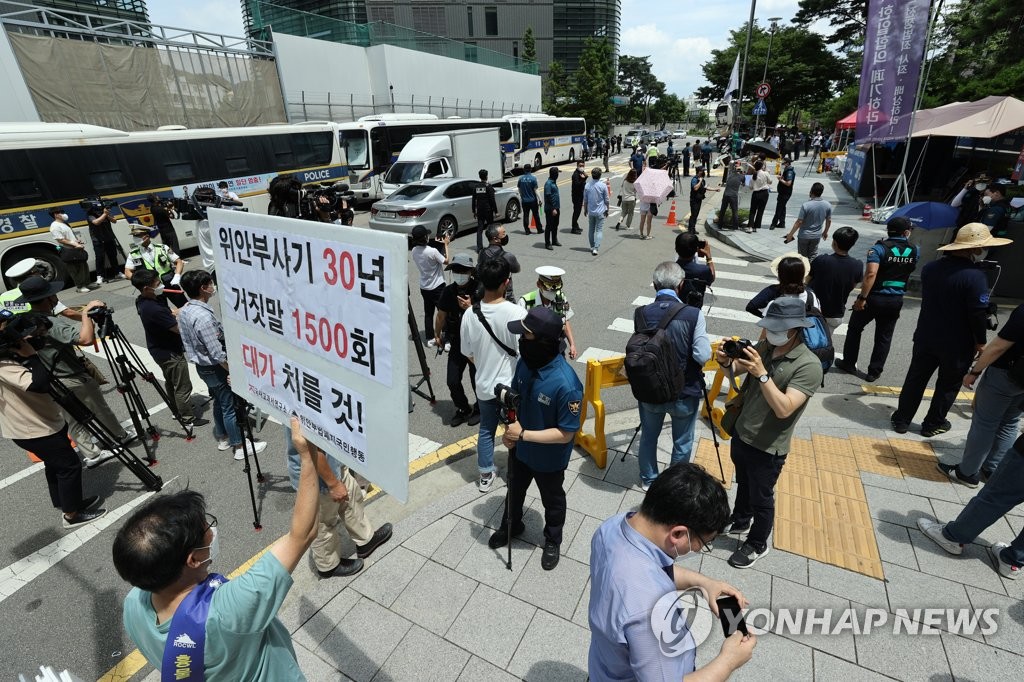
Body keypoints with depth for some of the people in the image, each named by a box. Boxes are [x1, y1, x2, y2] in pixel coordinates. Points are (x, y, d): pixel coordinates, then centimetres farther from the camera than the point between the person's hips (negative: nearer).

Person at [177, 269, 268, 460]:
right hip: (215, 369, -9)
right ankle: (240, 447, 13)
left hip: (202, 366, 9)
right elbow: (217, 354, -27)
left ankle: (222, 438, 36)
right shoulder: (203, 316, -28)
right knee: (230, 407, 2)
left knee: (219, 402, 22)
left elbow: (189, 341, 12)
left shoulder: (184, 311, 2)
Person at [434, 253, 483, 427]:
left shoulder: (480, 291, -14)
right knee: (452, 381, 4)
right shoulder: (449, 292, -2)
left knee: (477, 380, 7)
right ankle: (462, 409, 30)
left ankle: (479, 409, 34)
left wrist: (470, 308, -23)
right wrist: (437, 335, 22)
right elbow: (441, 316, 12)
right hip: (456, 343, 3)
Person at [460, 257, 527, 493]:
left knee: (486, 430, 21)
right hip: (513, 385, -3)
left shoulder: (470, 314, -12)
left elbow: (468, 354, 0)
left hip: (484, 385, 3)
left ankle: (486, 476, 36)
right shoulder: (516, 313, -24)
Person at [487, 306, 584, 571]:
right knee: (514, 490, 30)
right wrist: (509, 430, -13)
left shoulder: (566, 385, -37)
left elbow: (566, 434, -28)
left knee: (552, 501, 24)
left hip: (549, 458, -5)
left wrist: (523, 434, -29)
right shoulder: (525, 362, -17)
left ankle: (553, 541, 52)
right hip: (519, 448, 6)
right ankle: (511, 526, 59)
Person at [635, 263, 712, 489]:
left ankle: (648, 480, 44)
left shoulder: (642, 313, -11)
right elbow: (703, 356, -21)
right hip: (685, 393, -2)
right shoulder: (694, 314, -19)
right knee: (682, 443, 21)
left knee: (648, 437, 25)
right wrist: (686, 352, 0)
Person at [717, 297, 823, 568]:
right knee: (743, 484, 28)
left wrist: (763, 374, -39)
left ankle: (757, 545, 38)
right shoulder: (764, 347, -5)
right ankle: (740, 522, 53)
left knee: (761, 499, 15)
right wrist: (727, 361, -21)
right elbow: (737, 369, 2)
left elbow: (784, 409, -31)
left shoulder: (809, 365, -23)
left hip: (767, 448, -6)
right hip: (740, 434, 6)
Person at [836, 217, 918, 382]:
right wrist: (907, 239, 23)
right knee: (884, 337, 13)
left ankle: (849, 363, 22)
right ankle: (874, 371, 18)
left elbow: (871, 274, -25)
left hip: (874, 298, -3)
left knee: (854, 328, 16)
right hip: (896, 301, 4)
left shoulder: (879, 248, -13)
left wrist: (862, 297, -24)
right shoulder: (915, 250, 2)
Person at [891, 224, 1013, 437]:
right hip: (957, 344, -4)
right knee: (948, 385, 14)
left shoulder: (930, 267, -3)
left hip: (925, 337, 4)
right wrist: (981, 342, -6)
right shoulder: (975, 276, -21)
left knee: (916, 379, 14)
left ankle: (901, 420, 20)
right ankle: (933, 424, 24)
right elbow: (979, 313, -17)